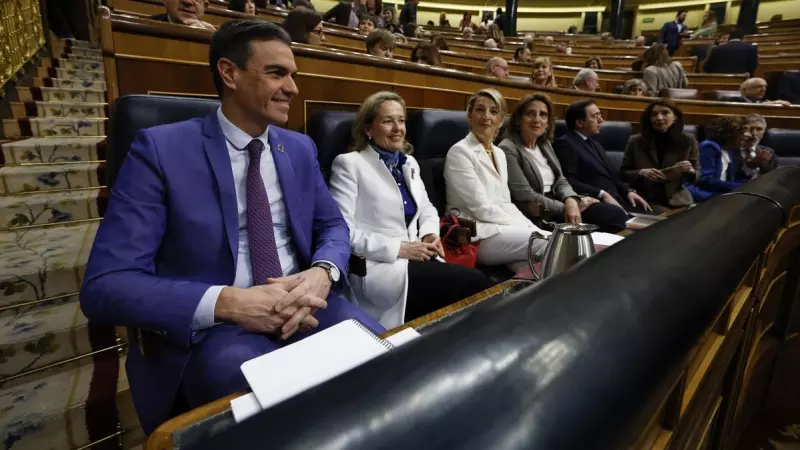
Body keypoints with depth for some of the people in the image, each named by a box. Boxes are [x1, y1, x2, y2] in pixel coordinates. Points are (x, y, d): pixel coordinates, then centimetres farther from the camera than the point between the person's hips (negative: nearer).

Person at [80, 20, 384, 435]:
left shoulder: (300, 148, 9)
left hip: (300, 305, 5)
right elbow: (105, 286, -11)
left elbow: (333, 225, 12)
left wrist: (321, 274, -13)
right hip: (212, 325, -4)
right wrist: (228, 302, -26)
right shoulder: (161, 149, -7)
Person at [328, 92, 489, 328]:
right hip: (376, 265, -6)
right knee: (472, 282, -20)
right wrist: (398, 249, -17)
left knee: (474, 280, -19)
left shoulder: (409, 162, 17)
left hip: (415, 257, 7)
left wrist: (431, 234, -1)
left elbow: (427, 208, 22)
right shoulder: (349, 163, -4)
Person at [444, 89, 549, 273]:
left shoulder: (499, 153, 16)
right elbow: (481, 208, -14)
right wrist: (524, 227, -10)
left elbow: (505, 202, 15)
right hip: (477, 234, -7)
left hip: (502, 228, 7)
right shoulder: (460, 152, -8)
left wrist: (532, 228, -1)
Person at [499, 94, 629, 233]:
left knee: (615, 214, -9)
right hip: (537, 218, -8)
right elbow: (527, 198, -17)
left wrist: (571, 201, -14)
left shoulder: (545, 144, 14)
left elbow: (560, 181, 9)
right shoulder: (508, 149, -13)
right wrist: (566, 207, -11)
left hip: (557, 206, 8)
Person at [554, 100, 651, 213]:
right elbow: (568, 182, -17)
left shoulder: (596, 145, 26)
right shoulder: (565, 144, -5)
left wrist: (628, 191, 6)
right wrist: (602, 195, -21)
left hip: (616, 200, 8)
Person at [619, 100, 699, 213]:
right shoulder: (636, 141, -2)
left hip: (678, 200, 3)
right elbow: (623, 173, 2)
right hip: (646, 201, -3)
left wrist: (690, 171, -15)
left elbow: (697, 176, 9)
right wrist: (641, 172, -18)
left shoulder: (688, 140, 3)